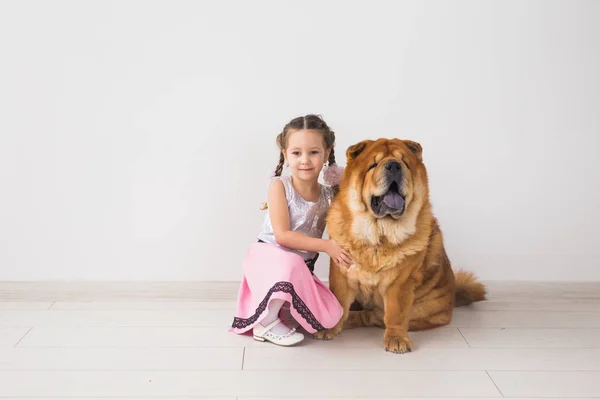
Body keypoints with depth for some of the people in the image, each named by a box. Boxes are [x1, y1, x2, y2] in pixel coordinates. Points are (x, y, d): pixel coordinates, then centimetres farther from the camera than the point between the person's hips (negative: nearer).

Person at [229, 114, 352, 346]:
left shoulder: (328, 195, 1)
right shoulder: (280, 186, -11)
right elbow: (282, 235, -18)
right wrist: (326, 246, -23)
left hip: (302, 270, 5)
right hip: (268, 258, -4)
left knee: (330, 316, -17)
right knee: (291, 264, -40)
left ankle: (282, 313, 8)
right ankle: (266, 323, -17)